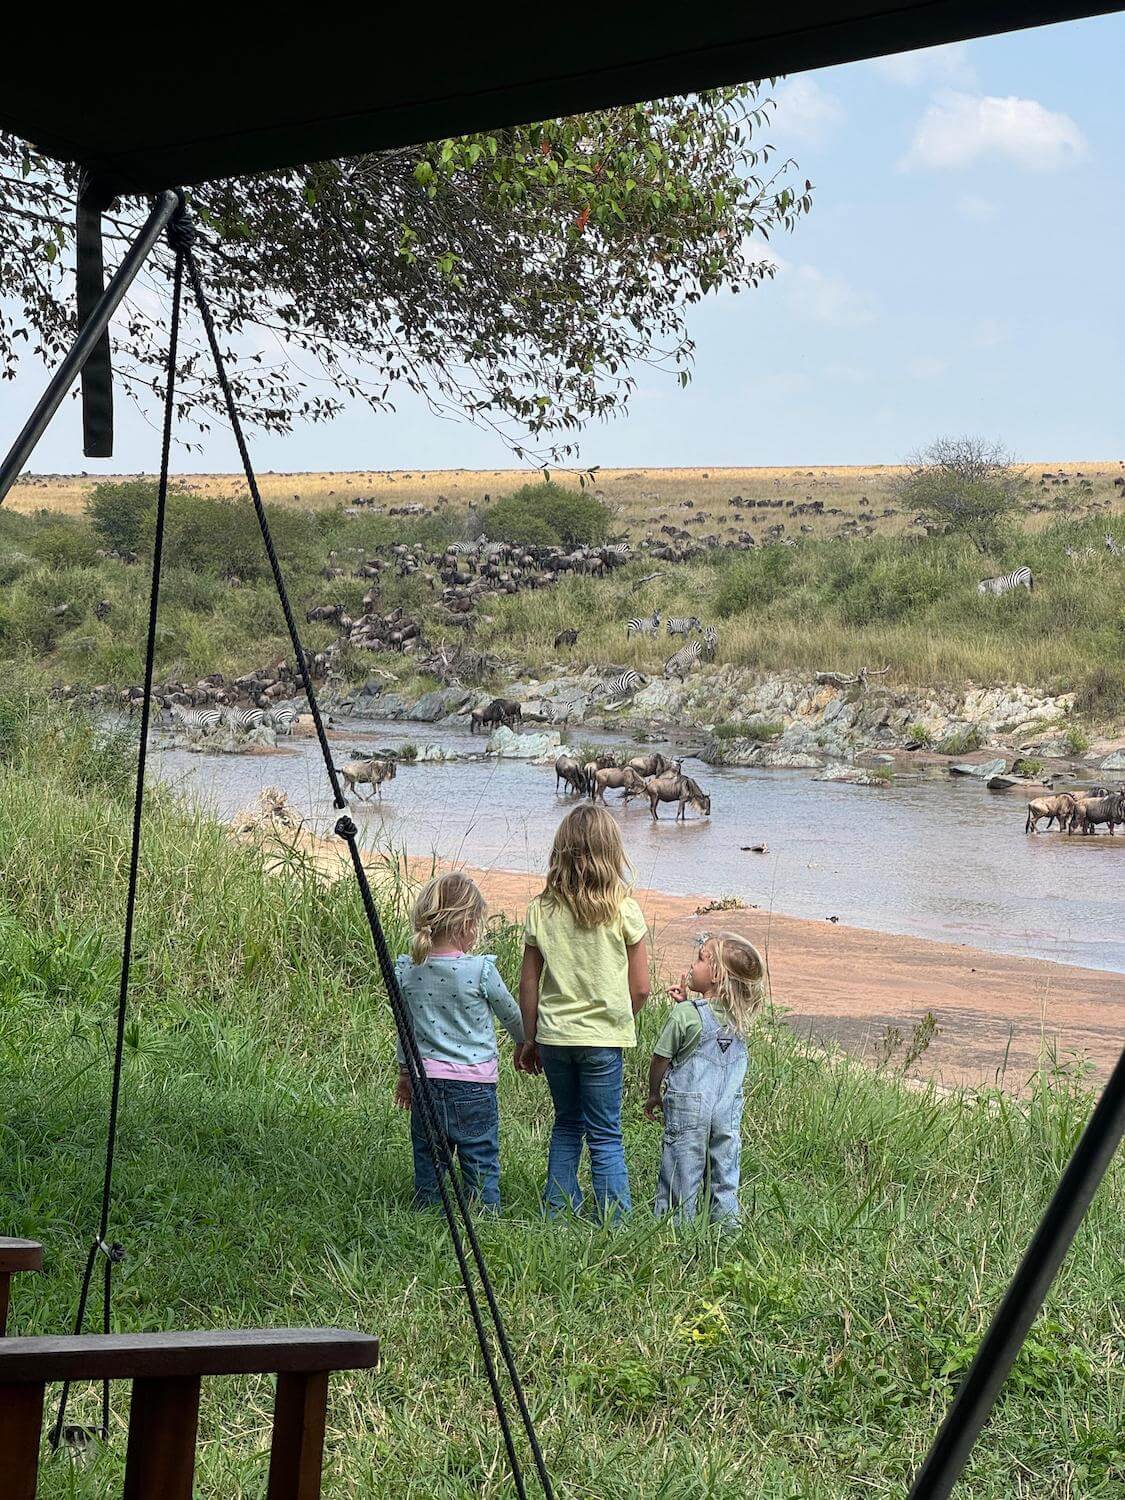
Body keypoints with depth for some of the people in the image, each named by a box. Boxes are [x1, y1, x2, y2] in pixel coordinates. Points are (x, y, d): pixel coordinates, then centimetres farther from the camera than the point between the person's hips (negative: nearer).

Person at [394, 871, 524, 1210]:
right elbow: (511, 1014, 3)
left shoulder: (406, 970, -3)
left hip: (425, 1080, 4)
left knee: (427, 1165, 13)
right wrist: (524, 1042, 24)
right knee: (481, 1166, 6)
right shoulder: (480, 970, -14)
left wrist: (404, 1072, 24)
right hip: (474, 1087, -4)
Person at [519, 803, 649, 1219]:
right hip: (604, 1037, -2)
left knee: (566, 1125, 20)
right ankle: (614, 1219, 6)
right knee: (605, 1134, 6)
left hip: (554, 1035, 3)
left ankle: (558, 1212, 22)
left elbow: (528, 987, 1)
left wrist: (529, 1040, 13)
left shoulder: (540, 910, -4)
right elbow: (640, 988, -4)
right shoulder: (624, 911, -9)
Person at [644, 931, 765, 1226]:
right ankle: (727, 1220, 17)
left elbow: (661, 1059, -6)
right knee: (724, 1172, 13)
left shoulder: (684, 1015, -16)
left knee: (682, 1171, 5)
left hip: (688, 1107, -5)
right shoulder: (739, 1018, -1)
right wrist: (685, 1002, 7)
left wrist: (653, 1095, 9)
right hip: (729, 1111, 5)